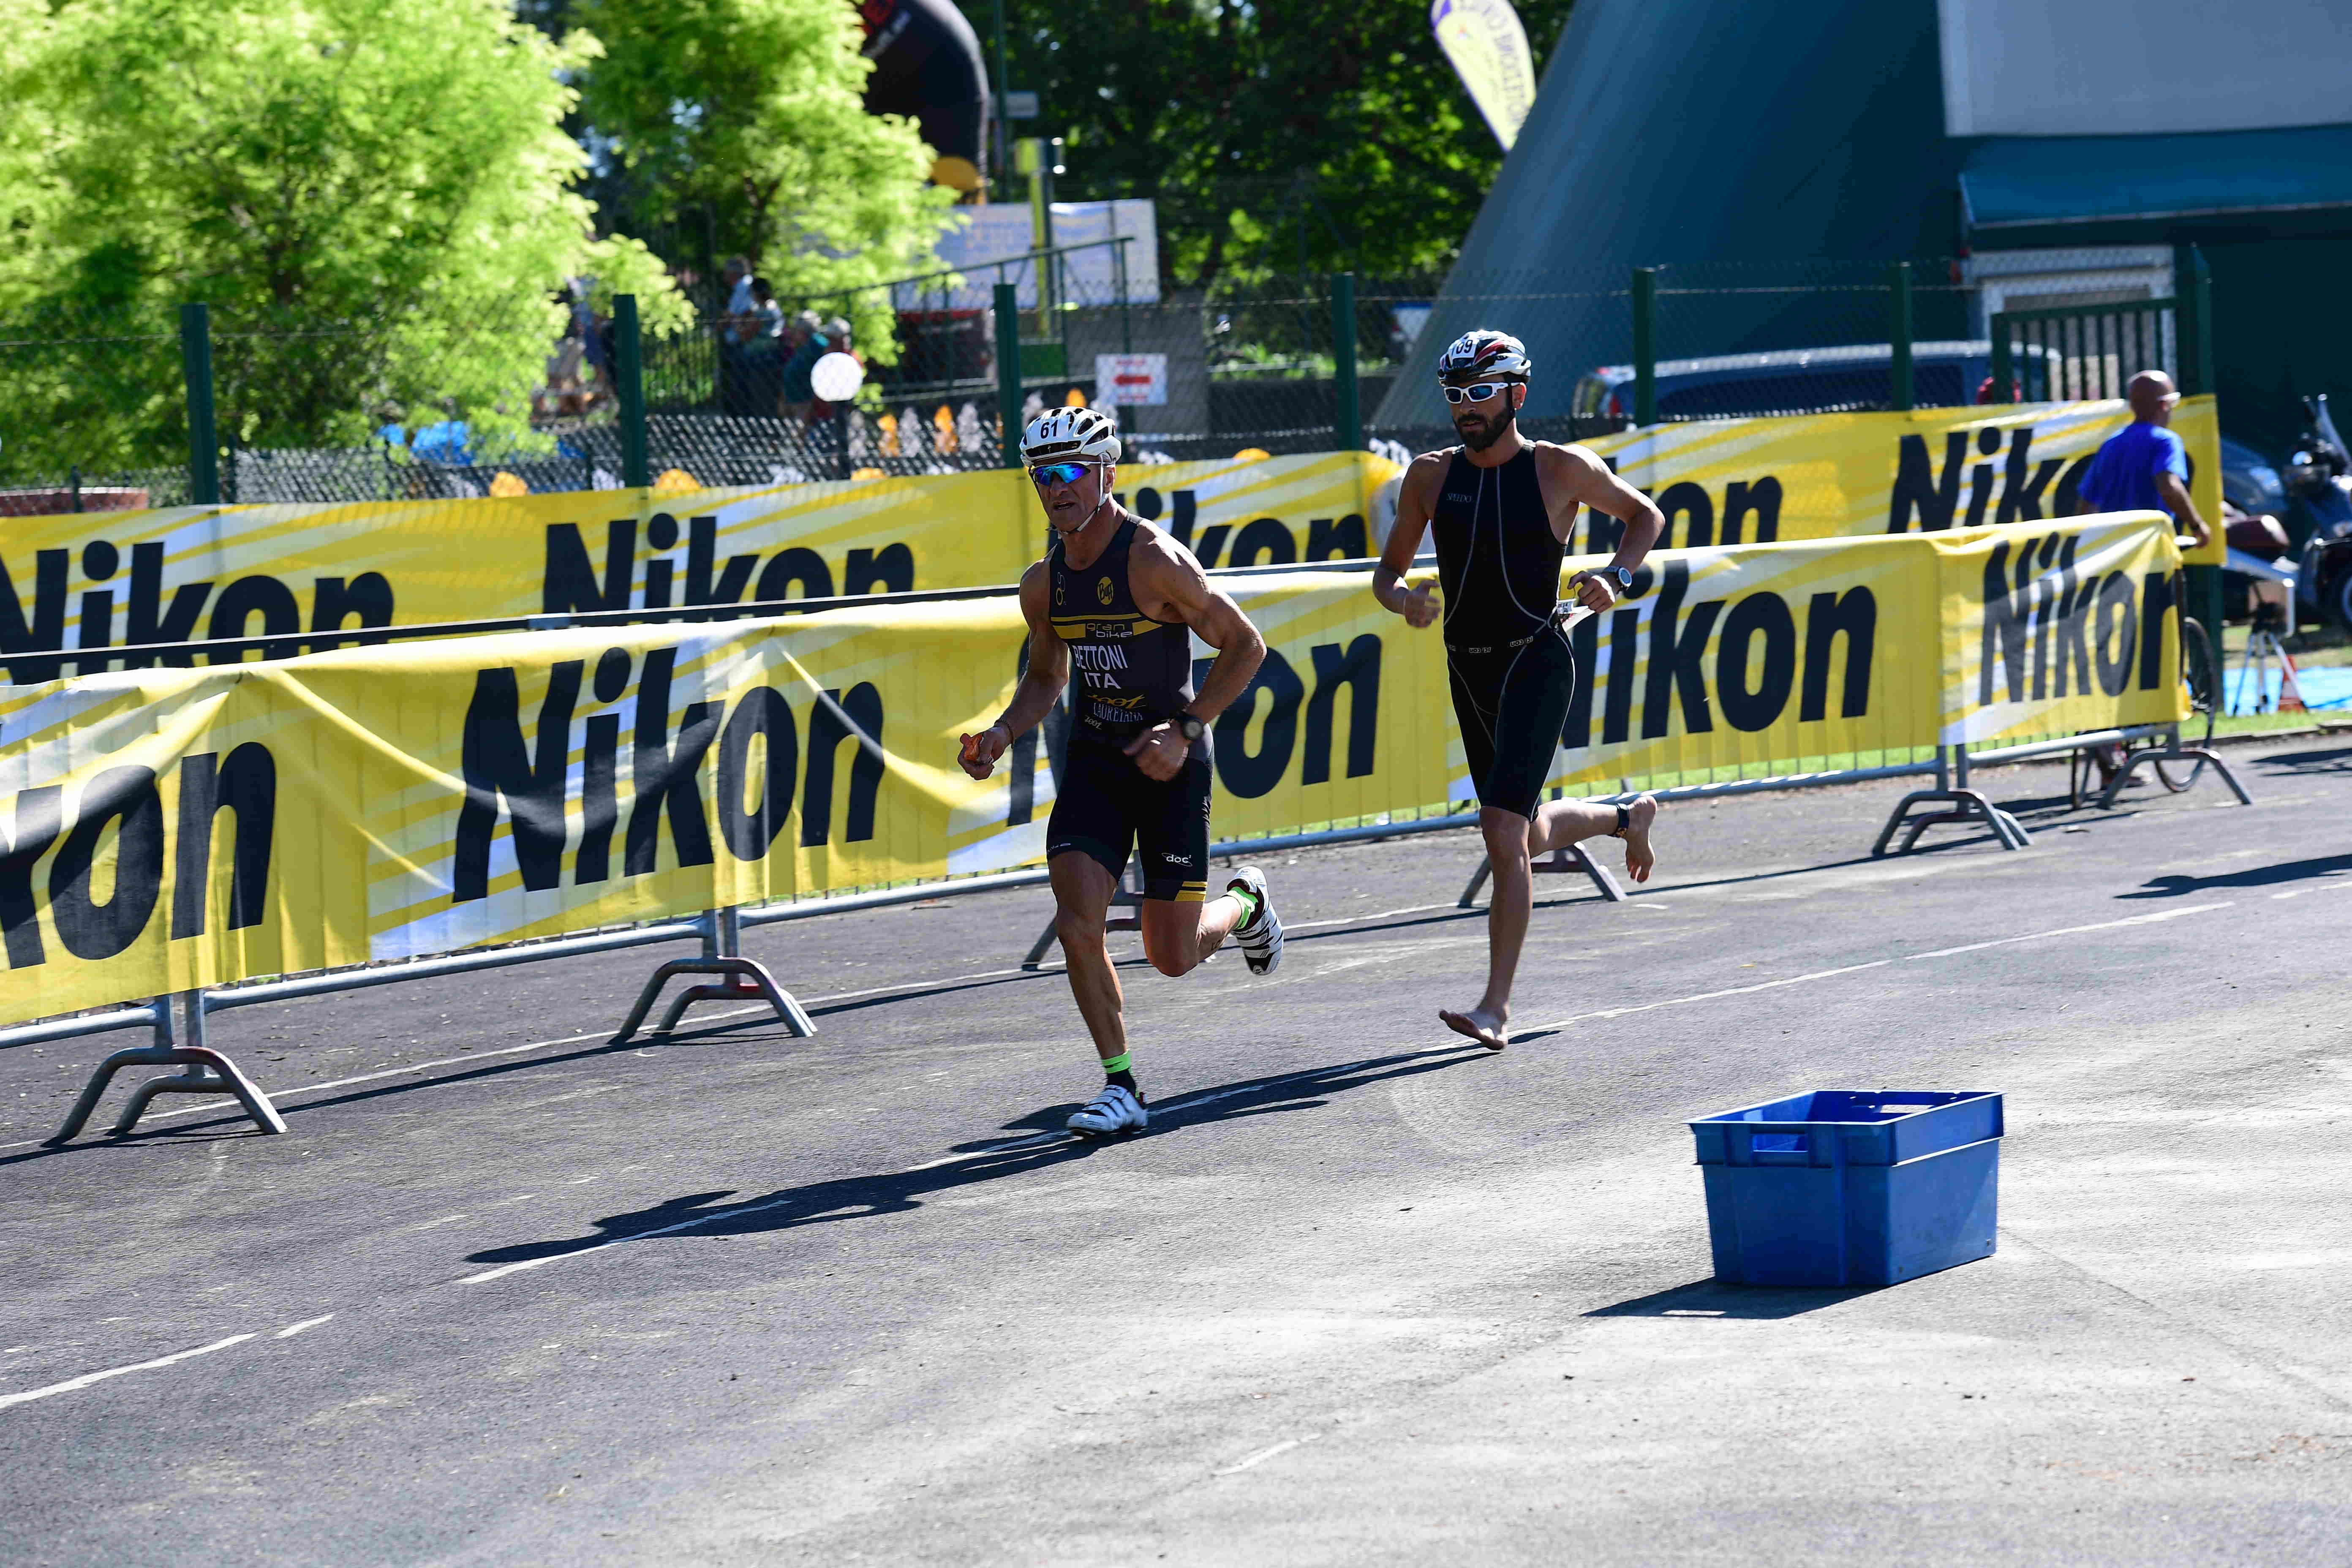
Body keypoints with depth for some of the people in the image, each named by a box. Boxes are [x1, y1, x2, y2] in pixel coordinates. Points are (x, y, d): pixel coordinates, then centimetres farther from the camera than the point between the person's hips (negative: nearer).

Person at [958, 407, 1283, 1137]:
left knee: (1173, 957, 0)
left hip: (1169, 766, -4)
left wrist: (1186, 728, -19)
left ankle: (1245, 902, 35)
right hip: (1093, 761, 5)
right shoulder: (1043, 583, 2)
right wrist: (1003, 733, -1)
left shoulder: (1155, 560, -17)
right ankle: (1121, 1088, -3)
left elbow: (1245, 646, -11)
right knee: (1077, 923, -15)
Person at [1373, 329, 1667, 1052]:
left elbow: (1646, 516, 11)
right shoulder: (1430, 477, 5)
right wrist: (1402, 599, -13)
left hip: (1537, 663, -5)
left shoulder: (1562, 469, -4)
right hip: (1468, 669, 6)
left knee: (1505, 834, -18)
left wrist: (1615, 576, -7)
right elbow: (1387, 571, 11)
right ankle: (1627, 816, 52)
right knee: (1532, 836, 19)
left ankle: (1496, 1007, -15)